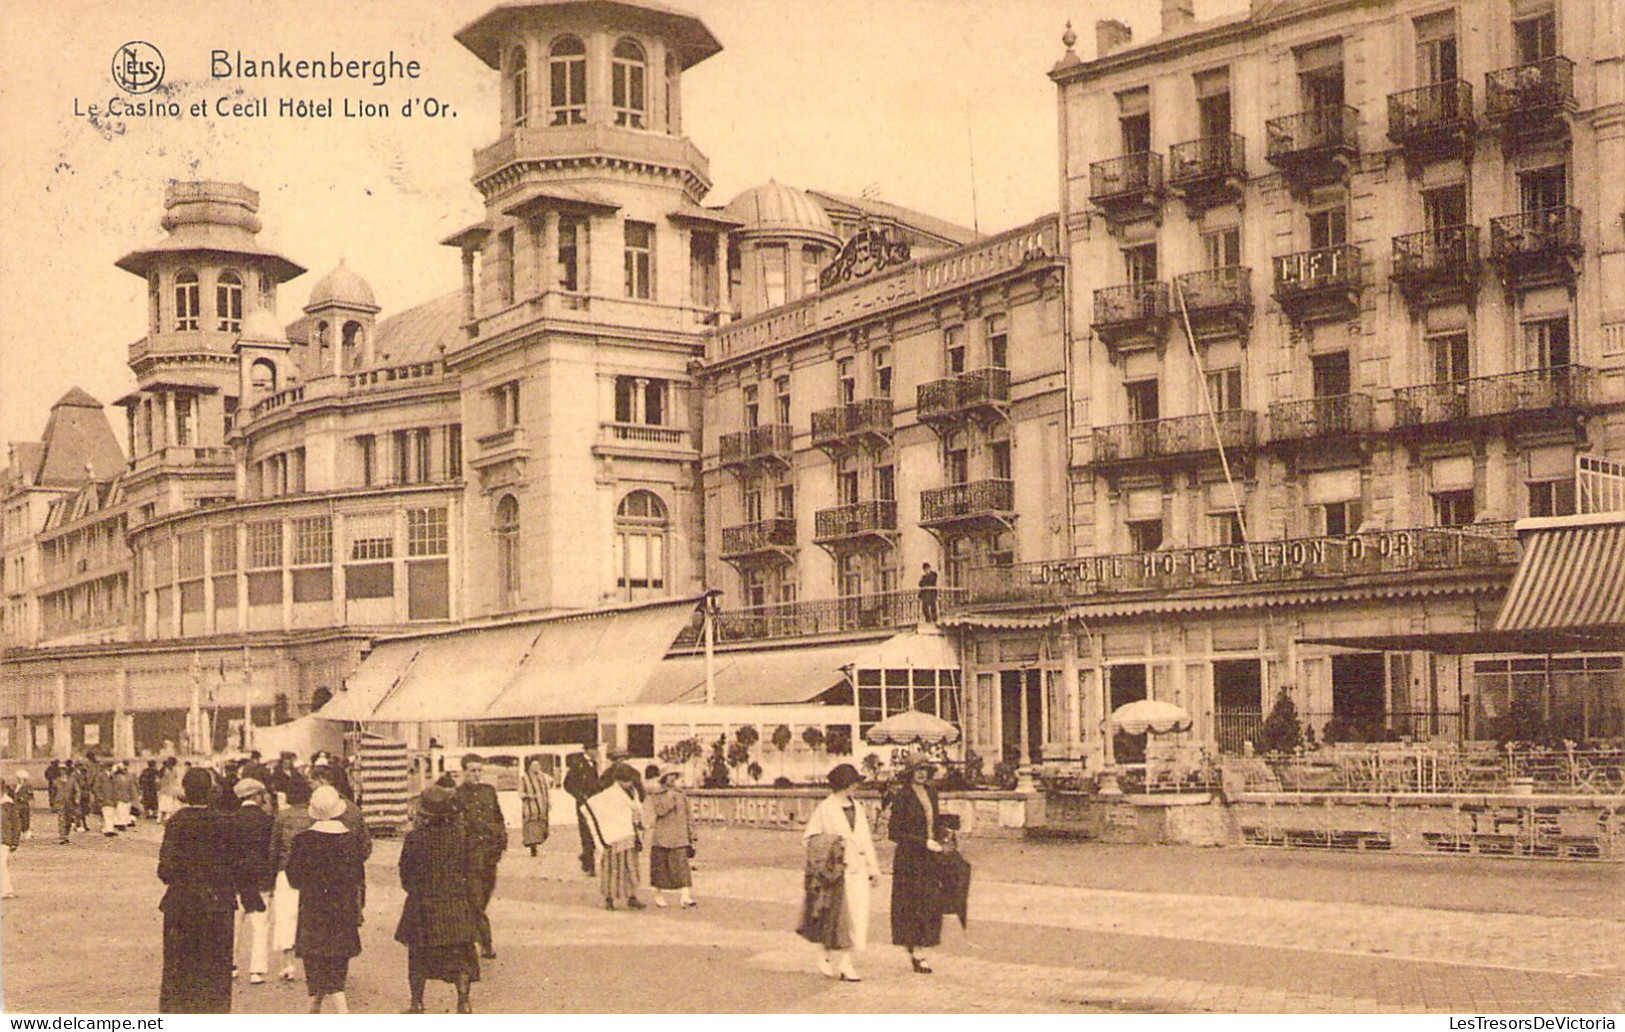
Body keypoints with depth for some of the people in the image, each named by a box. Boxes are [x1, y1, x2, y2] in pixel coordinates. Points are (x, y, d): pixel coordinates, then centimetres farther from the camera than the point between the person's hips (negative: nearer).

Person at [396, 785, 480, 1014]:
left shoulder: (415, 837, -11)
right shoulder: (461, 834, -8)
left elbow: (405, 872, -1)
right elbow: (472, 870, -3)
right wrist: (474, 903, 6)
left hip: (422, 903, -1)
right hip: (455, 902, 1)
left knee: (419, 954, 14)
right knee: (460, 953, 10)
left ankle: (417, 1002, 20)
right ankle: (463, 1001, 6)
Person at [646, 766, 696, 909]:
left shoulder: (682, 795, 10)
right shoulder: (657, 794, 1)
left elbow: (689, 817, 14)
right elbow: (660, 810, -17)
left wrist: (691, 838, 10)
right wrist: (671, 794, -16)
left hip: (680, 838, 2)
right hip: (661, 837, -2)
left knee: (682, 866, -8)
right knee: (660, 866, 5)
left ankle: (685, 896, -12)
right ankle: (659, 895, 19)